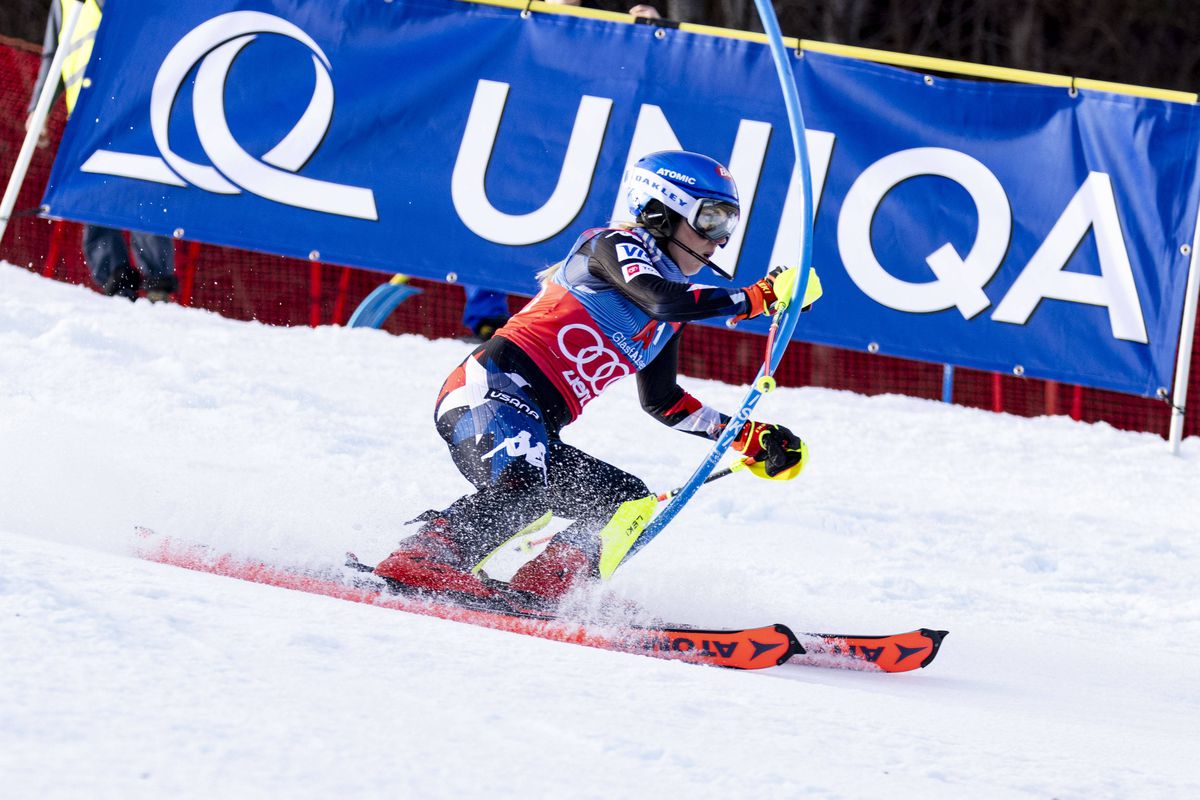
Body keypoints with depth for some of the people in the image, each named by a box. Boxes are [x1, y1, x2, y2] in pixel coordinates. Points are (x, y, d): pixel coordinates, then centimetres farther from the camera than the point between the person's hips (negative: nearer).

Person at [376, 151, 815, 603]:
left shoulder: (672, 318, 23)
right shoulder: (618, 246, -2)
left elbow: (662, 403, 34)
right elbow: (661, 301, -23)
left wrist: (747, 436, 27)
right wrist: (758, 297, -16)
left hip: (533, 434, 10)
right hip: (491, 389, -10)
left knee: (629, 504, 4)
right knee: (523, 488, -35)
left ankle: (537, 591, -14)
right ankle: (415, 565, -31)